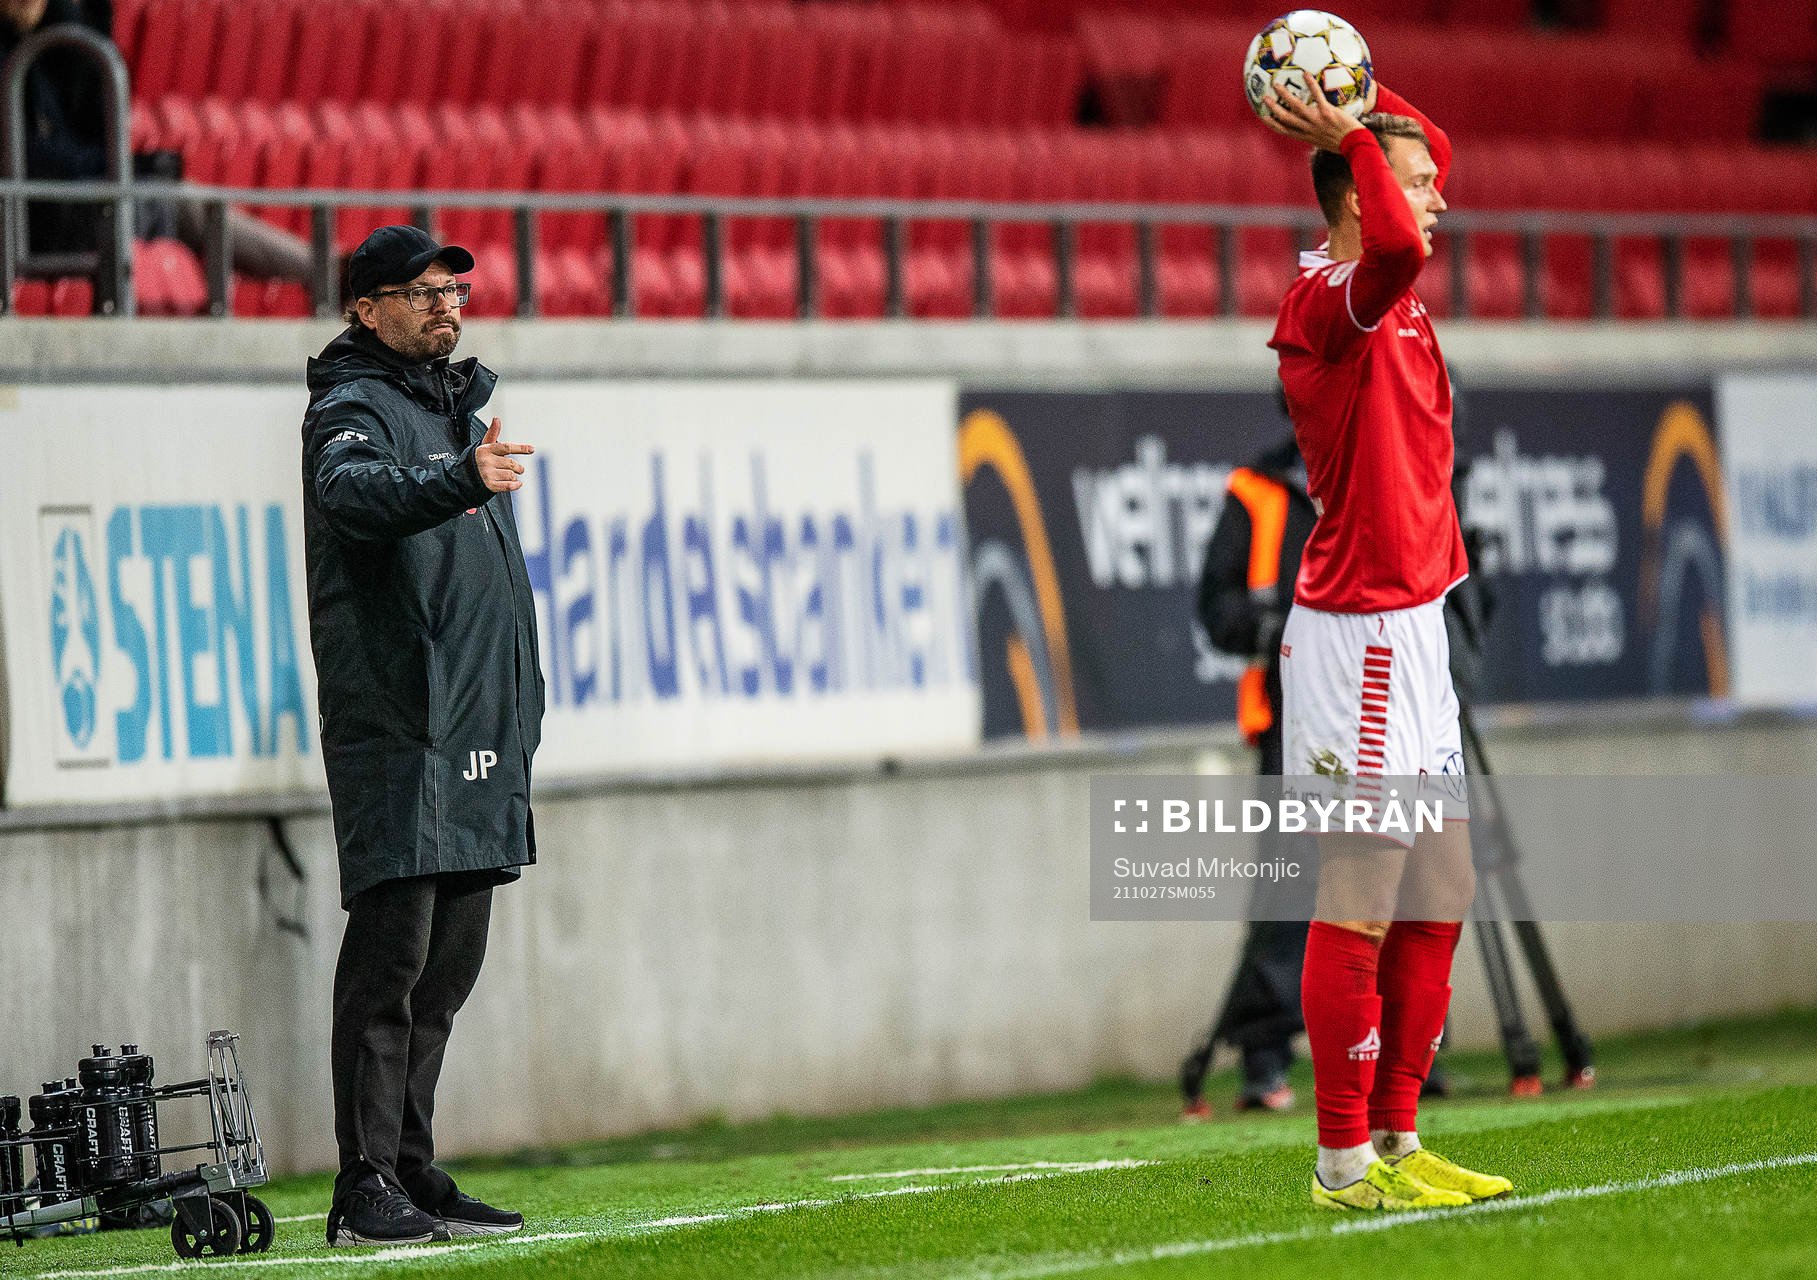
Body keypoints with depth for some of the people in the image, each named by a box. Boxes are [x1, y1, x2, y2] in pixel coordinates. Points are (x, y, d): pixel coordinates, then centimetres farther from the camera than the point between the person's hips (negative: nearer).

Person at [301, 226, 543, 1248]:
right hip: (397, 731, -9)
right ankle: (367, 1187, -14)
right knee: (391, 952, -12)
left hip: (482, 739, 9)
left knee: (449, 965, 9)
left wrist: (520, 716, 24)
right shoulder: (354, 407, -6)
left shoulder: (459, 409, 21)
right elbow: (350, 491, -30)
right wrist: (458, 481, -47)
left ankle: (412, 1172, 14)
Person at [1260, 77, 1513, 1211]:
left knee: (1437, 902, 12)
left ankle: (1399, 1139, 17)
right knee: (1362, 904, -7)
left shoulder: (1387, 299, 15)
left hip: (1409, 636, 10)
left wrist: (1358, 110, 17)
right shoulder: (1331, 300, -13)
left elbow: (1431, 150, 31)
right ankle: (1346, 1160, -5)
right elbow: (1396, 245, -37)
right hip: (1362, 637, -10)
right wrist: (1354, 136, -25)